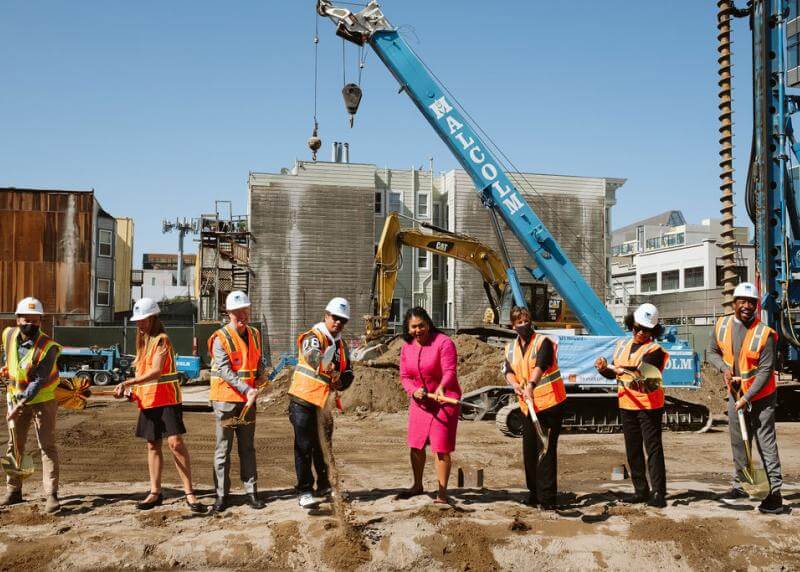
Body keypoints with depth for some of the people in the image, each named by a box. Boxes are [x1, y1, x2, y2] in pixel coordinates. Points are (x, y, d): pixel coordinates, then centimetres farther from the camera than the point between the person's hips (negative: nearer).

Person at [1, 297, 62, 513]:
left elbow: (39, 381, -25)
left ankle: (51, 495, -8)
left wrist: (20, 405, -28)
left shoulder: (48, 347, -23)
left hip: (42, 399, -6)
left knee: (47, 446, -7)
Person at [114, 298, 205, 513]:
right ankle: (155, 493, 19)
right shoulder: (143, 341, 15)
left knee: (175, 442, -15)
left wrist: (127, 383, -26)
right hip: (147, 400, 8)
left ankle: (189, 493, -12)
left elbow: (156, 372, -22)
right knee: (152, 445, 11)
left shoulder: (161, 340, -11)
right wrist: (134, 391, 5)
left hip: (167, 399, -8)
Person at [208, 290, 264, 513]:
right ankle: (222, 495, 8)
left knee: (248, 447, 10)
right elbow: (225, 371, -19)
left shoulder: (254, 335, 9)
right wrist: (247, 389, -27)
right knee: (223, 448, 1)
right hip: (226, 399, -5)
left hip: (248, 400, 5)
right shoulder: (221, 339, -11)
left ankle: (251, 492, 16)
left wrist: (260, 376, -1)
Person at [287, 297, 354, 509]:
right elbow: (313, 357, -34)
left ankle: (324, 486, 32)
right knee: (304, 446, -8)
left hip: (325, 402, 7)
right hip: (303, 399, -7)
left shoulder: (341, 345, 12)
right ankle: (304, 492, -5)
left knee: (324, 446, 18)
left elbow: (348, 374, 14)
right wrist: (324, 365, -54)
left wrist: (341, 381, -8)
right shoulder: (312, 337, -12)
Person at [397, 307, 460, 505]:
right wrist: (413, 390, -15)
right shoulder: (406, 347, 4)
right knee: (415, 445, 13)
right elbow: (404, 376, 6)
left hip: (443, 400, -6)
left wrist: (441, 388, -43)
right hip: (419, 401, 6)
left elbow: (450, 371, -24)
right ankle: (417, 486, 33)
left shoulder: (443, 342, -15)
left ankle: (442, 492, 4)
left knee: (441, 448, -7)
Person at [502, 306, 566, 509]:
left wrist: (531, 384, -43)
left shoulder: (543, 342, -9)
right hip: (527, 406, 6)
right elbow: (508, 371, 6)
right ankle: (534, 492, 23)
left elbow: (540, 365, -26)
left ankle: (547, 496, -2)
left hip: (550, 403, -5)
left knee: (547, 450, -6)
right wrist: (515, 384, -16)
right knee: (529, 449, 8)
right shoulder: (511, 349, 11)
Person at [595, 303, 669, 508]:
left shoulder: (654, 350, -10)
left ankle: (658, 493, -4)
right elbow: (614, 372, 17)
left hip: (649, 405, -7)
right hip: (627, 405, 7)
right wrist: (604, 369, -4)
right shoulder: (622, 345, 10)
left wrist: (619, 369, -41)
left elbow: (641, 370, -27)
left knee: (653, 448, -6)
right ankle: (641, 490, 20)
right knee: (633, 450, 11)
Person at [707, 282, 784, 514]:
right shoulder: (722, 325, -4)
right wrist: (724, 368, -10)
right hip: (735, 393, 6)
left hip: (761, 396, -5)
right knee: (738, 442, 15)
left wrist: (746, 398, -20)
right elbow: (713, 352, 10)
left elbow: (765, 371, -18)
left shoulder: (765, 333, -20)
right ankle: (739, 486, 28)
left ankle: (775, 492, 1)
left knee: (766, 443, -4)